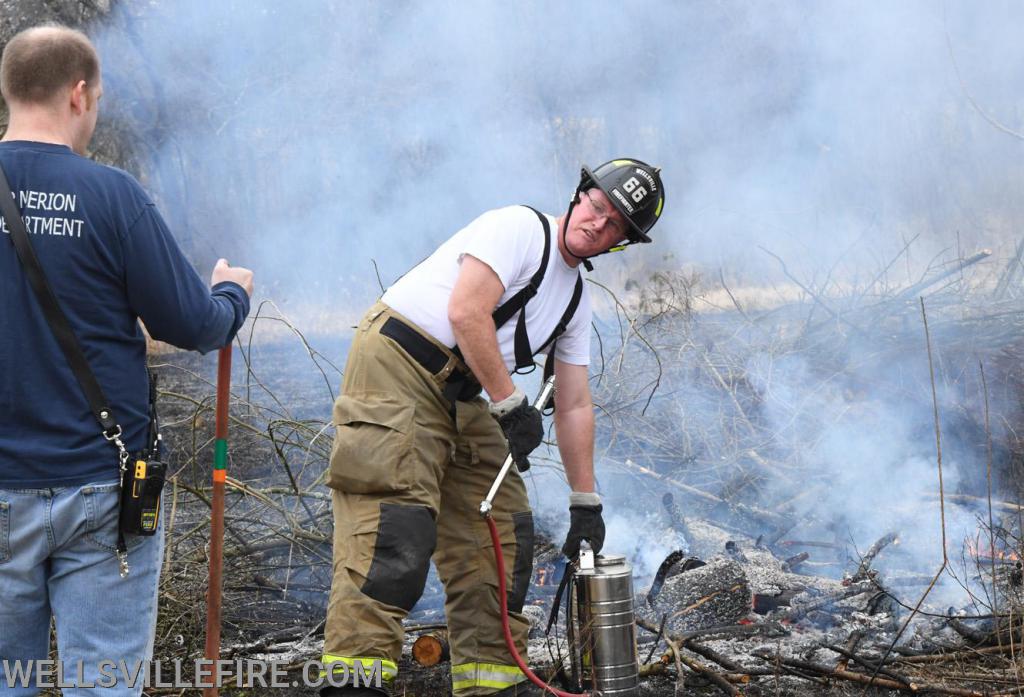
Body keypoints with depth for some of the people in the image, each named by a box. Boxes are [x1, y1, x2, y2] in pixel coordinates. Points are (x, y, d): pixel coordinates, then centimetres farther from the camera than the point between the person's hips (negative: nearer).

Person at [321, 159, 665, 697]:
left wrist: (585, 502, 13)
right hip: (396, 367, -9)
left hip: (460, 395, 9)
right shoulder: (519, 228, -8)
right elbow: (467, 313, -20)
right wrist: (512, 404, -18)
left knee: (500, 528, 6)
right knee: (397, 520, -20)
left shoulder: (576, 301, 17)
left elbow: (573, 407, 17)